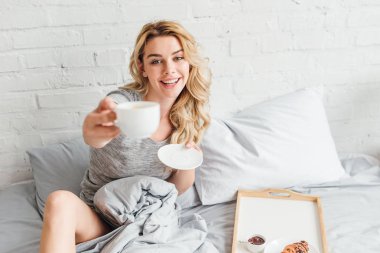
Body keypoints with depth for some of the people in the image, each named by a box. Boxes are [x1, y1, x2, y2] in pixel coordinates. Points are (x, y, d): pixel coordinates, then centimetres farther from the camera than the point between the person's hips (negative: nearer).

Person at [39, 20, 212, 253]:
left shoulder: (190, 116, -5)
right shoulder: (123, 102, -18)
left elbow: (178, 188, 3)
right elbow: (95, 135, -44)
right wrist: (95, 132, -68)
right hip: (98, 221, -2)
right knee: (60, 201, -33)